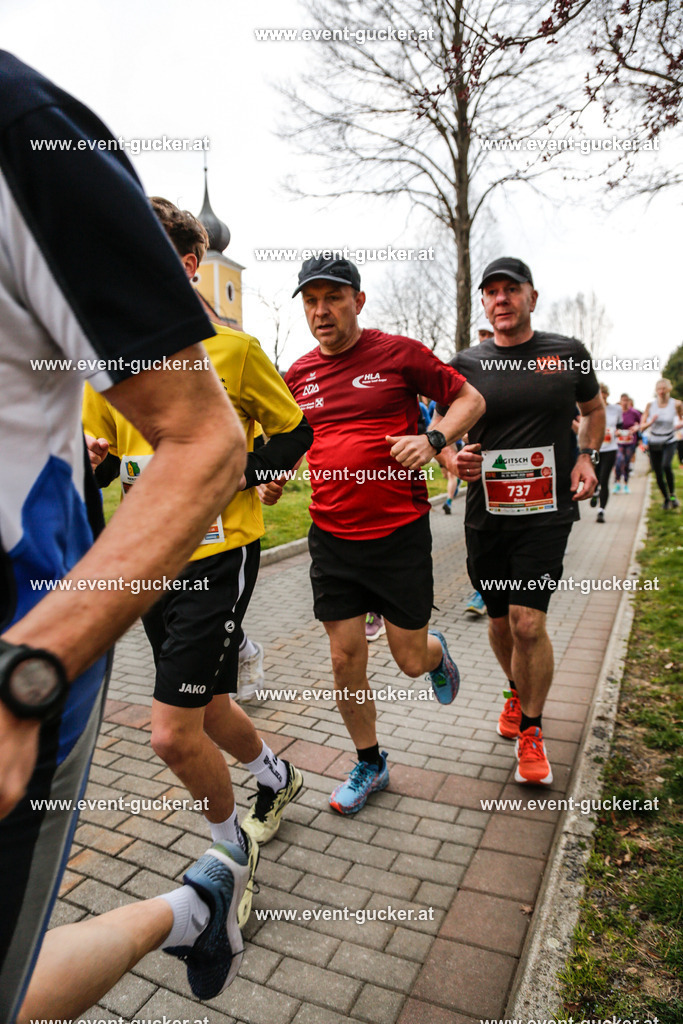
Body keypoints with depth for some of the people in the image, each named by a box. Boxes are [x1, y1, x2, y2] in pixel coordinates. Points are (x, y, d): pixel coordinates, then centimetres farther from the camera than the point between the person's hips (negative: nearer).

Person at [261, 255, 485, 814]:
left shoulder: (400, 353, -4)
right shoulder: (298, 375, 8)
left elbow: (471, 398, 3)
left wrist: (433, 439, -15)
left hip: (400, 532, -3)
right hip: (332, 537, 4)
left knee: (411, 660, 5)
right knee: (345, 658, 7)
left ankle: (437, 651, 45)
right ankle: (370, 763, 31)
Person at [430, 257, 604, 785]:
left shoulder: (567, 353, 4)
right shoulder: (466, 364, 3)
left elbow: (594, 408, 19)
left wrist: (587, 456, 2)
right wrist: (453, 456, -13)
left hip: (547, 511, -2)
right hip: (486, 514, 2)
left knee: (529, 622, -11)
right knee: (500, 619, 14)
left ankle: (531, 729, 14)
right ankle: (518, 693, 44)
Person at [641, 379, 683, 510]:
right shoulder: (650, 405, -2)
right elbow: (642, 427, -2)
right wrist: (651, 421, -21)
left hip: (669, 442, -2)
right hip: (653, 443, 2)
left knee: (666, 466, -28)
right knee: (658, 474, 4)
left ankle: (672, 494, -8)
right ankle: (666, 498, 27)